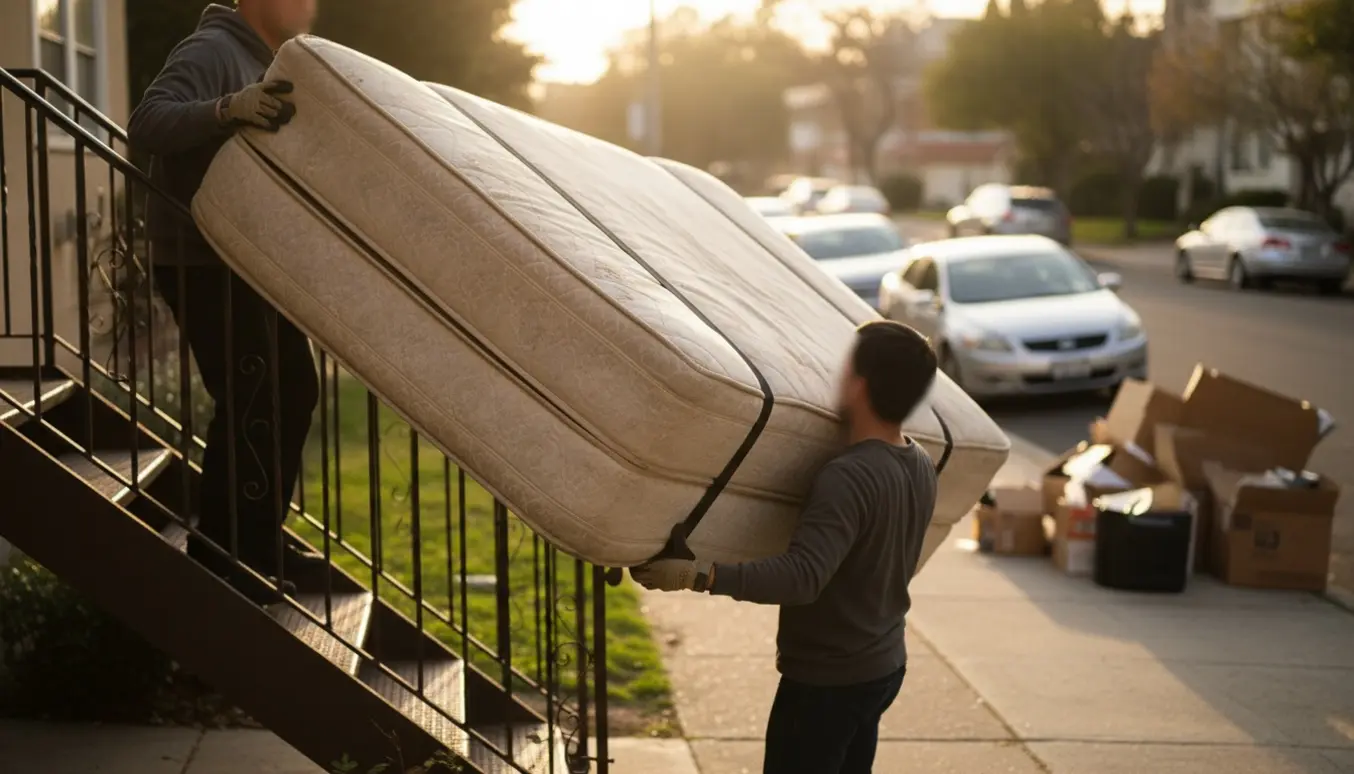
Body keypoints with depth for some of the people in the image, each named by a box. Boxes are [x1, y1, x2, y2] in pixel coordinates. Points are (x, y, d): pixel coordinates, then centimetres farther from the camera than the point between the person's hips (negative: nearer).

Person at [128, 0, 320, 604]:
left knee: (293, 391, 12)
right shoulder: (210, 52, -16)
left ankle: (259, 543, 24)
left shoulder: (265, 63, 16)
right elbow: (146, 126, -32)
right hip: (201, 266, -10)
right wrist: (226, 110, -46)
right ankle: (219, 559, 1)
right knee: (250, 405, -10)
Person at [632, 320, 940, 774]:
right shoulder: (921, 468, 1)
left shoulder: (848, 478, -28)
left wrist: (700, 576, -42)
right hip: (884, 665, 9)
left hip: (826, 679, -9)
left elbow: (803, 576, -39)